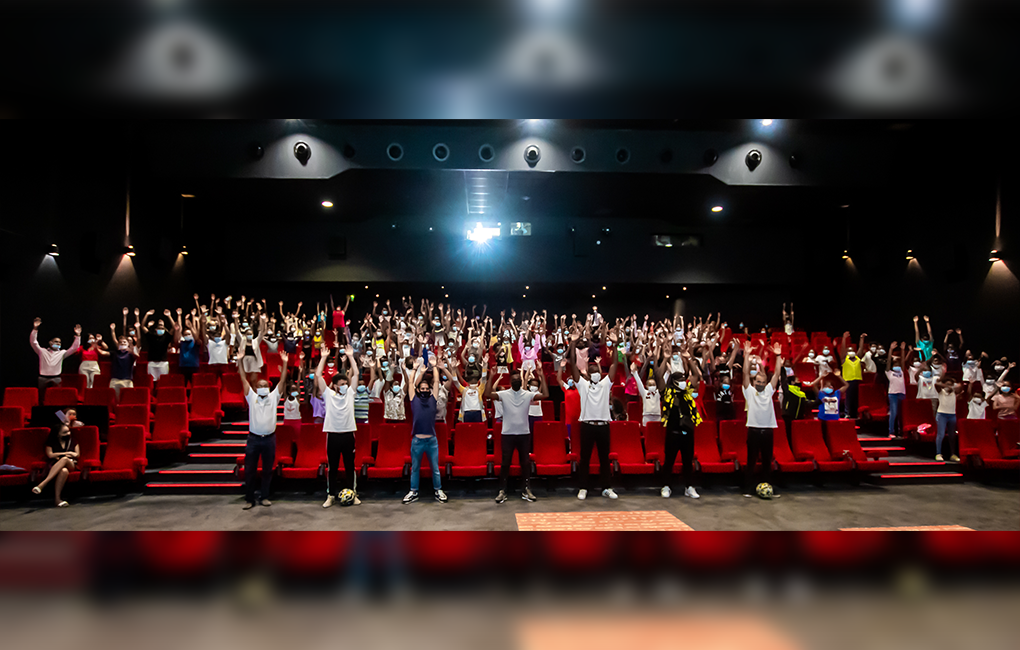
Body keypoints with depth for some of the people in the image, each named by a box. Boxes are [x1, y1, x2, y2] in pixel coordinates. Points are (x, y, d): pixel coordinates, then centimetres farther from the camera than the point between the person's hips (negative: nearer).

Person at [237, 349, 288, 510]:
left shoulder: (274, 397, 7)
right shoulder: (251, 397, 6)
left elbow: (282, 381, 1)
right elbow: (244, 379, 1)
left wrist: (284, 364, -7)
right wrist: (240, 361, -5)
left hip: (269, 438, 1)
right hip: (253, 438, -1)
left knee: (267, 470, 8)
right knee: (250, 470, 3)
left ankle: (264, 497, 19)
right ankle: (249, 499, 13)